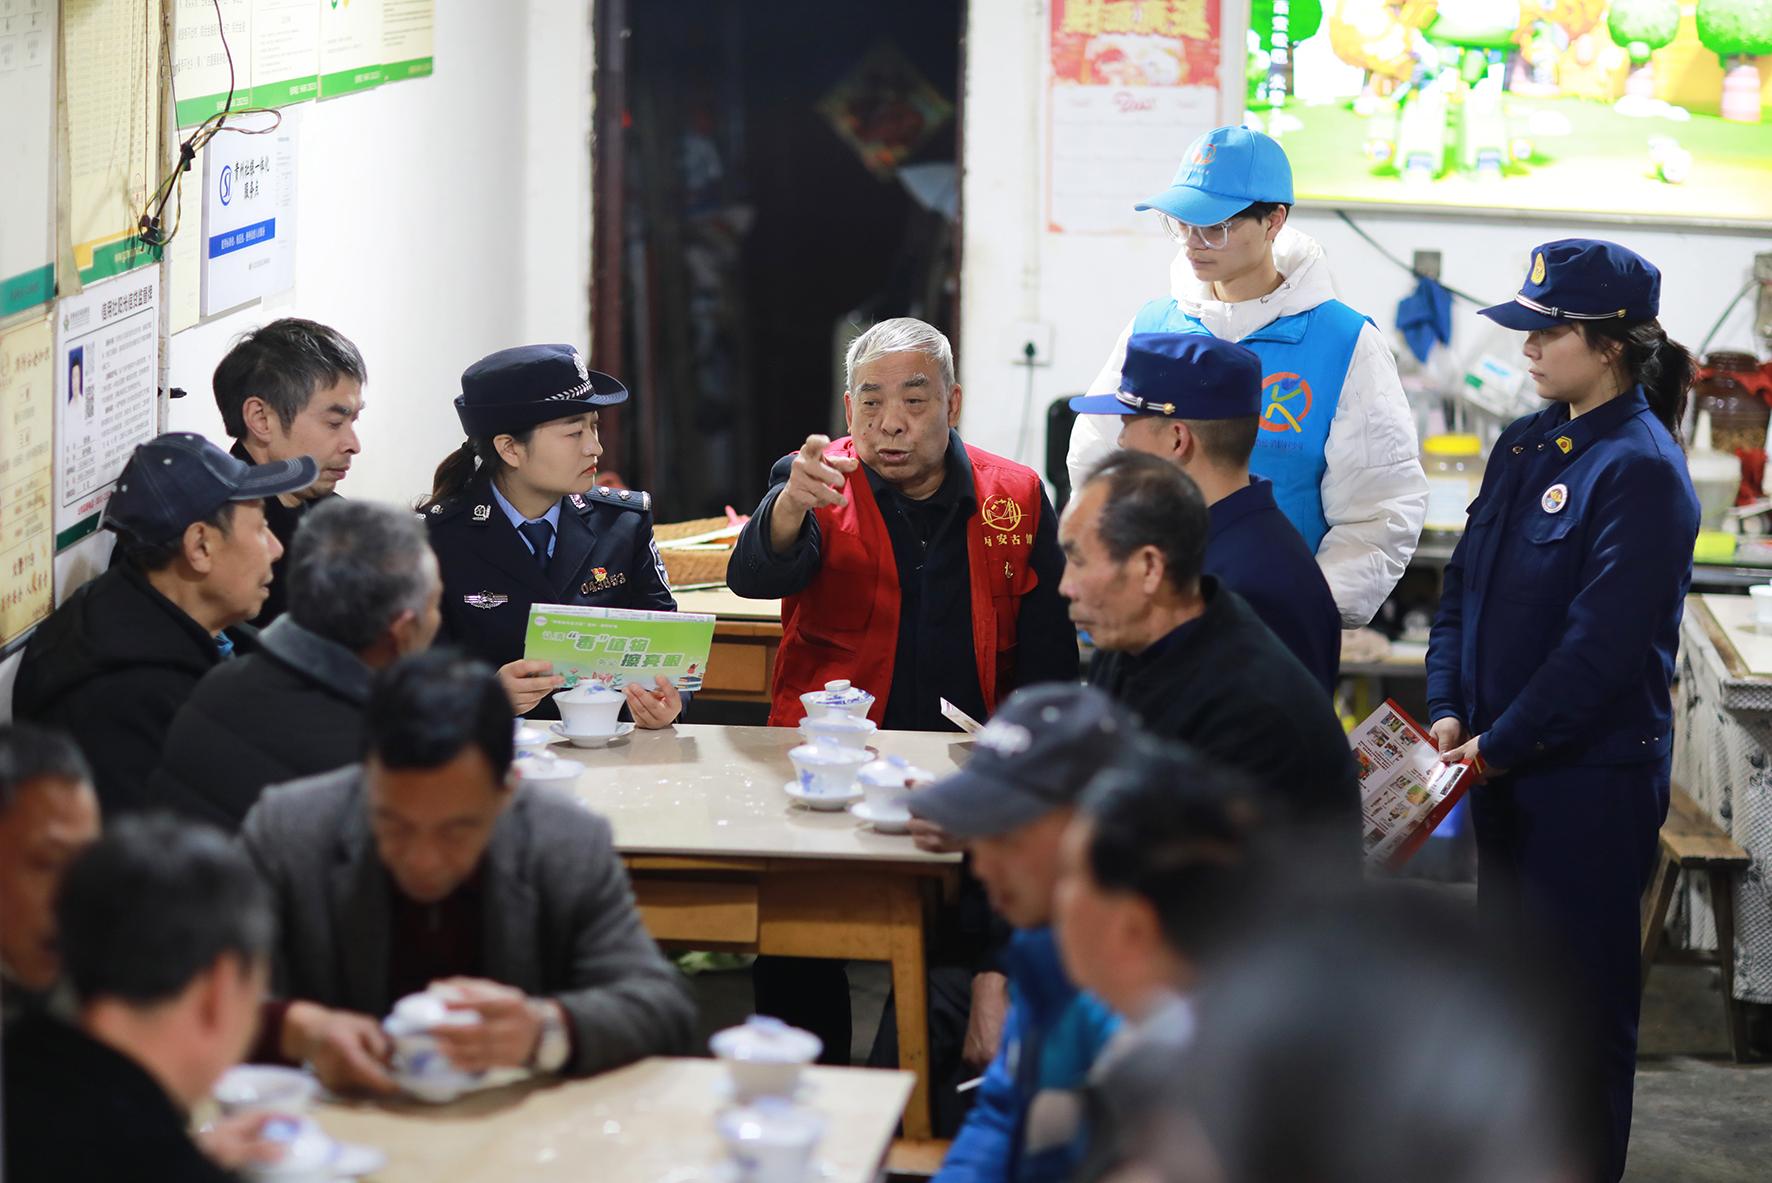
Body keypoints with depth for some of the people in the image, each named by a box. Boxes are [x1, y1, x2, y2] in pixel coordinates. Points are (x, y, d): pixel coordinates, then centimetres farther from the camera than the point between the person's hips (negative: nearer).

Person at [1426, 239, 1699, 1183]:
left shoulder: (1641, 470, -17)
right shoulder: (1525, 446, 9)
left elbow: (1602, 642, -20)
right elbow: (1464, 584, 11)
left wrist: (1498, 746, -16)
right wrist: (1449, 712, -2)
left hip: (1593, 775, -8)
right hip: (1508, 765, 8)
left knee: (1584, 996, 1)